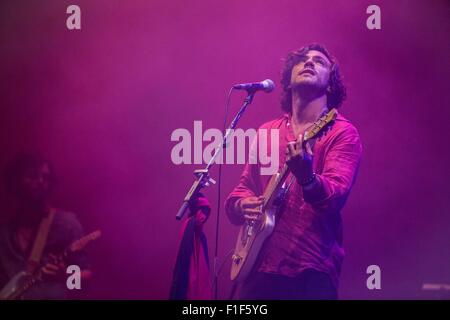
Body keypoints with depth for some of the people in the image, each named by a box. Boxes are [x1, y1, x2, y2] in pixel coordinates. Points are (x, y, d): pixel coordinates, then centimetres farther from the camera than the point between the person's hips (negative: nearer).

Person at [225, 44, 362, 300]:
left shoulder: (342, 133, -3)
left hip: (311, 272, -4)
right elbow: (242, 189, 18)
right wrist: (242, 205, -4)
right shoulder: (266, 132, 13)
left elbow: (335, 197, -18)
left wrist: (307, 177, -38)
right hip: (258, 267, 5)